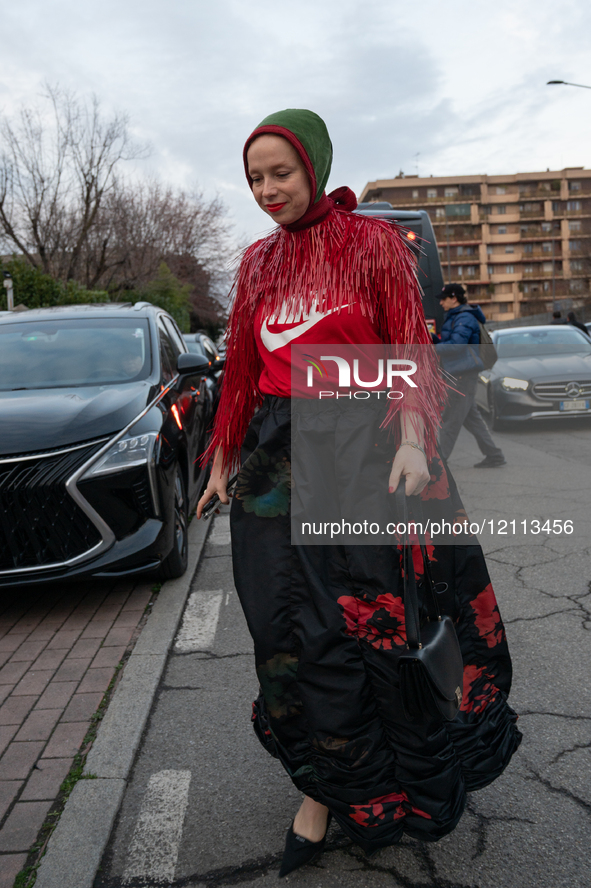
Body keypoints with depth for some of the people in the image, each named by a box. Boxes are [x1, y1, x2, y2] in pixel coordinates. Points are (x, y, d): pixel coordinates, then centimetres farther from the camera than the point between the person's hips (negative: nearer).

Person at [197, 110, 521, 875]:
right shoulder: (258, 263, 12)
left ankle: (327, 791, 27)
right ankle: (321, 790, 23)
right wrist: (223, 461, 15)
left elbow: (409, 353, -3)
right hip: (276, 460, 4)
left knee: (364, 622, 3)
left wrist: (412, 444, -18)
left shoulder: (374, 244, 0)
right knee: (291, 630, 5)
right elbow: (243, 371, 15)